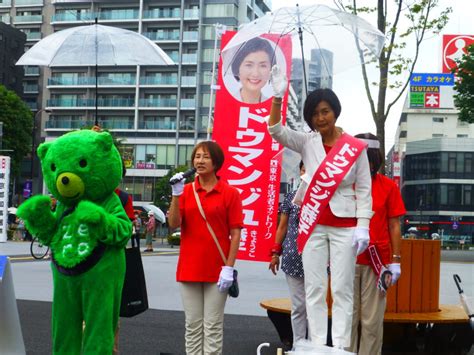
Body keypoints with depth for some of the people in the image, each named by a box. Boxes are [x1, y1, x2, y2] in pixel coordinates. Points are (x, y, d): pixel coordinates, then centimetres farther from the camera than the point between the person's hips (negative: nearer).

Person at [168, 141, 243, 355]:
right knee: (192, 325, 8)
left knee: (213, 326, 2)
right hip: (189, 268, 3)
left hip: (217, 270, -3)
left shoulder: (230, 193, -2)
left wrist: (229, 267, -12)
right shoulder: (186, 191, 7)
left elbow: (235, 233, -5)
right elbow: (173, 224, -3)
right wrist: (176, 195, -14)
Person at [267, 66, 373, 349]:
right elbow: (276, 130, -10)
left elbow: (364, 188, -2)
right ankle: (318, 346, 12)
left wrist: (363, 227, -9)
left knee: (342, 290, 0)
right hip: (313, 225, 2)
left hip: (345, 226, -2)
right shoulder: (307, 142, 3)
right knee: (315, 289, 5)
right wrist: (278, 97, -24)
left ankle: (341, 348, 5)